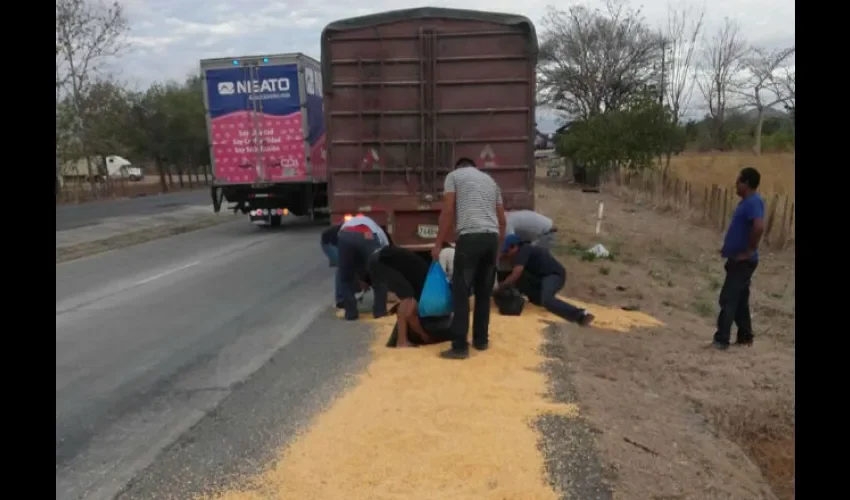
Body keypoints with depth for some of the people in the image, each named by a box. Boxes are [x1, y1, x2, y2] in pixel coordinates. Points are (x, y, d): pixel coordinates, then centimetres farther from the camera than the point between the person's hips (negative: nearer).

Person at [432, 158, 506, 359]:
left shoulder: (454, 175, 12)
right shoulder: (490, 180, 27)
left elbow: (448, 211, -1)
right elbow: (502, 220, 23)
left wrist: (438, 243, 2)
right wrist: (498, 248, 30)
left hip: (470, 237, -5)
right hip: (492, 237, 6)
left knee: (461, 293, -2)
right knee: (484, 294, 15)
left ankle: (460, 346, -2)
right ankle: (481, 340, 22)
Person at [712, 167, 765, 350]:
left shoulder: (754, 202, -17)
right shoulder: (746, 201, 14)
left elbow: (759, 227, -33)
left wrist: (749, 252, -24)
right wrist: (729, 249, 17)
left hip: (743, 261, -10)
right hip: (738, 260, 10)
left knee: (728, 299, -8)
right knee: (740, 300, 16)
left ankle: (721, 340, -4)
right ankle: (745, 336, 26)